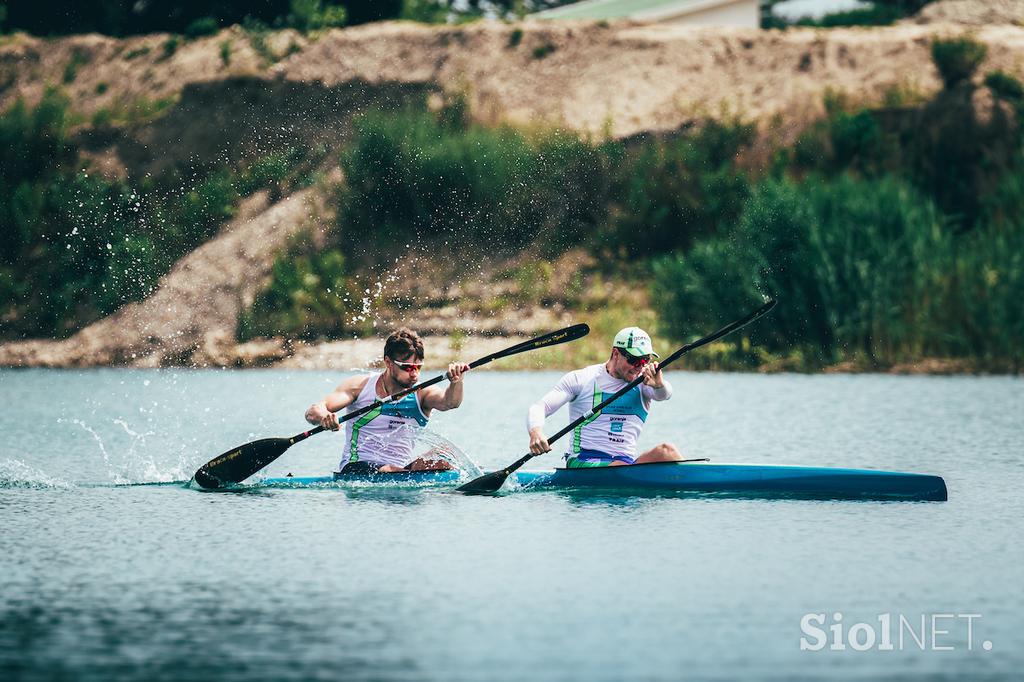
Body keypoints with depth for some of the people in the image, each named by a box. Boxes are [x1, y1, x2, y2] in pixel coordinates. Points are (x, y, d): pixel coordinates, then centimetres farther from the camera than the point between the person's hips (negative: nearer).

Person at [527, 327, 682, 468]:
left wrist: (659, 384, -39)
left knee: (666, 450, -26)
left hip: (627, 462, 3)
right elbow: (539, 408, -2)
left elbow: (663, 394, -13)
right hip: (583, 461, -3)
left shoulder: (642, 383, 9)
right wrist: (535, 432, -26)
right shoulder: (581, 379, 3)